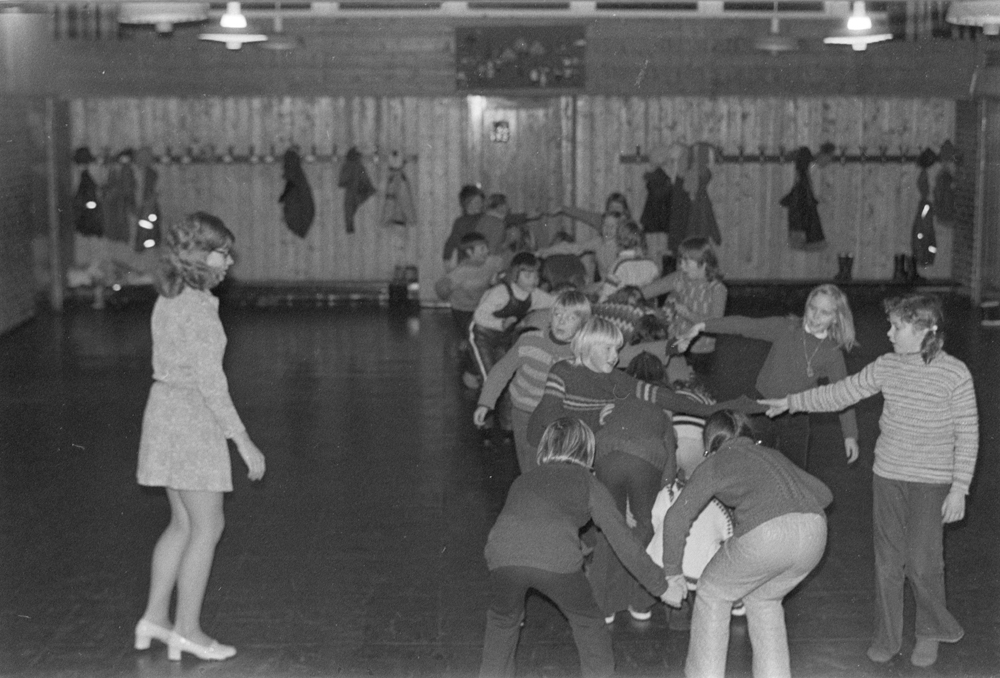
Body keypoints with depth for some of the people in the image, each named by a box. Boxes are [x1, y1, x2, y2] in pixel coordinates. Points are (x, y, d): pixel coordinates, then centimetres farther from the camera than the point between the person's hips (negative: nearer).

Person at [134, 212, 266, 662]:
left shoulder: (169, 299, 10)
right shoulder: (198, 307, -19)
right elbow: (209, 381, -21)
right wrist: (242, 440, -18)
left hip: (165, 407, 9)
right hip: (191, 417, -9)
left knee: (183, 524, 18)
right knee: (207, 527, 2)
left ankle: (155, 618, 22)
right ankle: (187, 630, 9)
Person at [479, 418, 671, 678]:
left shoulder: (523, 480, 33)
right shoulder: (590, 485, 24)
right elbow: (625, 544, 22)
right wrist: (661, 587, 32)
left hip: (503, 555, 3)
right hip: (557, 559, -3)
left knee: (503, 622, 29)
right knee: (588, 622, 23)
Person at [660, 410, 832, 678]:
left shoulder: (715, 463, 20)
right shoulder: (772, 455, 33)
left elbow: (677, 517, 10)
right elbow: (823, 493, 35)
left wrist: (672, 574, 16)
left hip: (765, 536, -5)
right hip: (814, 534, 5)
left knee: (713, 593, 21)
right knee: (763, 599, 30)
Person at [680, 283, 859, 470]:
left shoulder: (832, 354, -7)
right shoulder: (785, 328, -6)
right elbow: (746, 325, -7)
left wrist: (850, 435, -7)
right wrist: (703, 326, -12)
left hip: (795, 420, -1)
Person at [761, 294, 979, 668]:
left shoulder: (955, 374, -11)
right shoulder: (886, 367, 0)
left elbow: (967, 435, -8)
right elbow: (840, 393, 10)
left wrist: (959, 489, -10)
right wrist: (791, 402, 8)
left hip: (931, 482, -4)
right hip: (887, 475, 4)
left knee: (922, 563, -3)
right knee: (887, 561, 8)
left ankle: (932, 630, 23)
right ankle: (887, 637, 23)